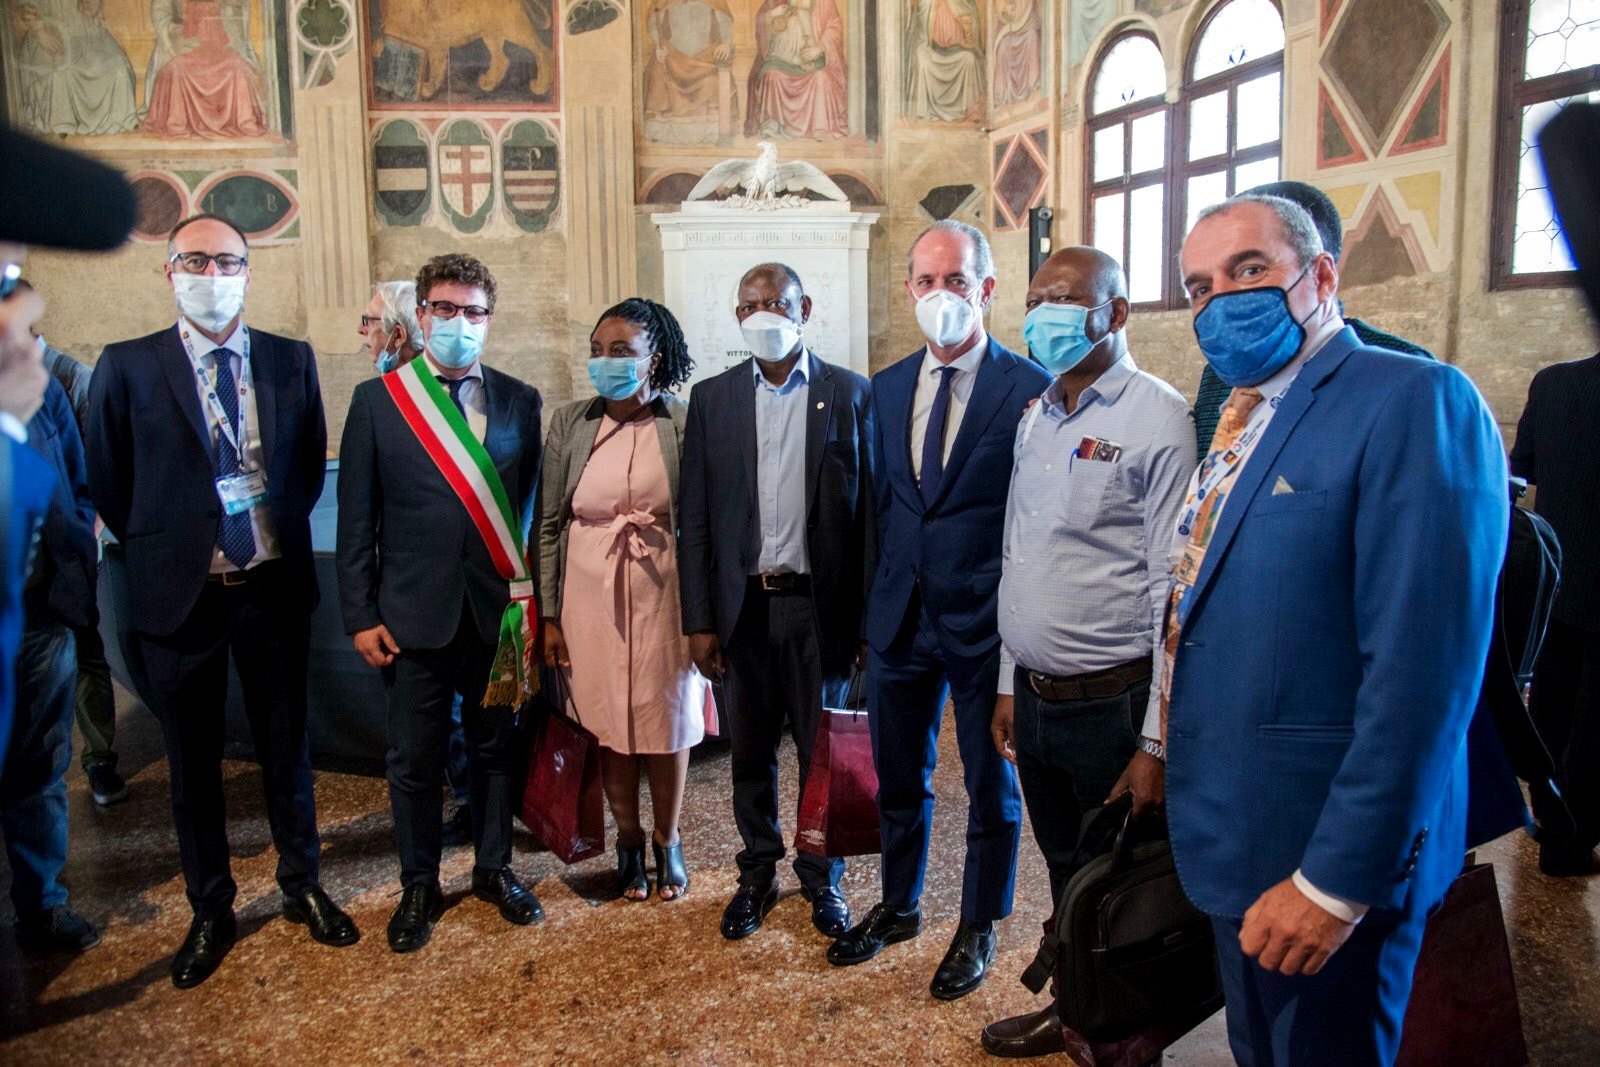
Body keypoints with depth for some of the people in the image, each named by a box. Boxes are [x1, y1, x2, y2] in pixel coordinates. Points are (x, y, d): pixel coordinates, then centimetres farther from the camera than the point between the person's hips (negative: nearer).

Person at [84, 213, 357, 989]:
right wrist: (162, 548, 3)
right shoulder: (127, 366, -4)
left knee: (286, 748, 13)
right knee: (192, 764, 12)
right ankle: (211, 913, 29)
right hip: (180, 594, -1)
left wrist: (282, 530, 5)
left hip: (274, 586, 1)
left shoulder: (291, 360, 2)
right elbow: (108, 486, 3)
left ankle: (302, 886, 32)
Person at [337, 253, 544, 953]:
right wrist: (361, 616, -3)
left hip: (499, 608, 1)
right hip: (415, 612, -1)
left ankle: (494, 870, 34)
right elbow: (357, 520, 0)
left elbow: (531, 506, 3)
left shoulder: (520, 401, 4)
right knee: (415, 759, 10)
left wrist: (529, 595, -4)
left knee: (496, 749, 14)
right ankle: (419, 888, 29)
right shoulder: (377, 400, 1)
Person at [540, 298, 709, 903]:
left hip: (663, 592, -1)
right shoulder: (570, 423, -1)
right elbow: (549, 524, 3)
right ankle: (628, 843, 30)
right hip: (591, 595, 2)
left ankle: (667, 843, 30)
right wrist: (550, 614, 1)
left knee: (667, 719, 9)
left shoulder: (684, 423, -5)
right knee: (607, 722, 10)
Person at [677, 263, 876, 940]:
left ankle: (823, 879, 29)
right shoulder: (712, 399, 5)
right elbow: (695, 518, 3)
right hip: (744, 604, 2)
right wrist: (700, 619, -1)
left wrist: (869, 615, -5)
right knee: (750, 751, 13)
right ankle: (758, 874, 33)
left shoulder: (850, 394, 0)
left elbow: (868, 509, -1)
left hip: (820, 603, -1)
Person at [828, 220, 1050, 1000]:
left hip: (986, 621, -4)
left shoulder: (1030, 388, -10)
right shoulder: (886, 388, 7)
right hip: (900, 616, 5)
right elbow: (879, 503, 10)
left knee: (992, 786, 14)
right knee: (898, 778, 19)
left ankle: (979, 927, 34)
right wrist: (874, 602, 8)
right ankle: (899, 905, 41)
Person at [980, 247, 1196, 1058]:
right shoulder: (1036, 418, 10)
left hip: (1111, 704, -6)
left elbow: (1173, 588, -15)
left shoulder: (1159, 419, -12)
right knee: (1065, 876, 21)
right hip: (1034, 697, 6)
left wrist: (1159, 741, -15)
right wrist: (1009, 684, 14)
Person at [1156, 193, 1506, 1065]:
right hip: (1231, 839, 8)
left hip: (1320, 853, -8)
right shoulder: (1239, 421, 11)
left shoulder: (1414, 402, -17)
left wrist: (1337, 879, -22)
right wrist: (1167, 748, 13)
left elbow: (1424, 668, -24)